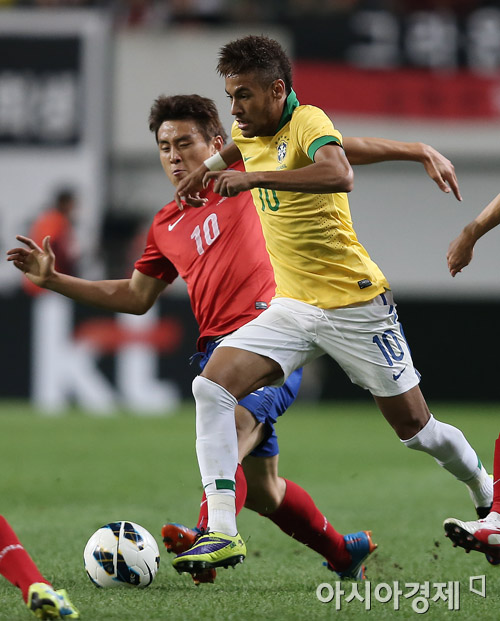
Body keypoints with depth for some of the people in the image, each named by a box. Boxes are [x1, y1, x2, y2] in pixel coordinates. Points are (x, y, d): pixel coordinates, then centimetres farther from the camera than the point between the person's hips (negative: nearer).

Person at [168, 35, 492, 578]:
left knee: (415, 429, 5)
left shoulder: (308, 123, -18)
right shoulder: (249, 132, 6)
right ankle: (221, 531, -19)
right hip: (291, 307, 7)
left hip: (353, 304, -7)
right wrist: (200, 173, 22)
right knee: (212, 386, -16)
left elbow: (339, 175, -41)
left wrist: (252, 178, -43)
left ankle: (485, 492, 36)